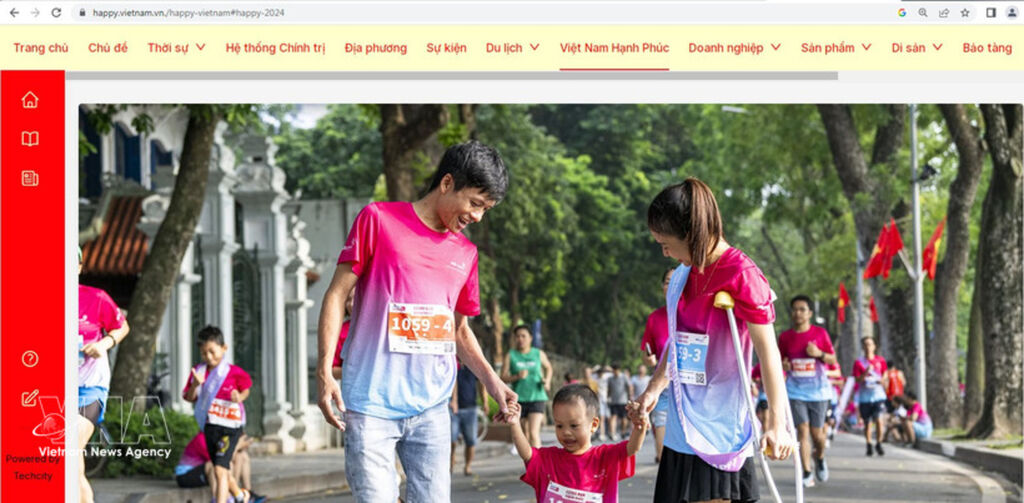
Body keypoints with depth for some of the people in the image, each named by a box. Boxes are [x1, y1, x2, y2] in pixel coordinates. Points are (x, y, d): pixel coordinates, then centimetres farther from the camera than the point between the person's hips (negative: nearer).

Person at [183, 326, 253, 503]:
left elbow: (246, 389, 7)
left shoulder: (234, 372, -8)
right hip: (209, 426, 6)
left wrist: (239, 397, -14)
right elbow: (189, 398, 3)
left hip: (229, 425, -6)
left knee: (220, 470, -18)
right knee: (221, 468, 21)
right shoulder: (198, 371, 3)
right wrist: (195, 385, -17)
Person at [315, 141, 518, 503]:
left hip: (431, 406, 5)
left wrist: (492, 381, 10)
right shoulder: (378, 219, 1)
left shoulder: (465, 253, 15)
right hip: (371, 403, -5)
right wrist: (324, 373, -9)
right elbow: (337, 295, 0)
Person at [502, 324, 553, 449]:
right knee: (525, 433, 11)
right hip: (519, 399, 2)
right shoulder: (510, 356, 1)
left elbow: (548, 367, 22)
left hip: (537, 397, -2)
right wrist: (517, 376, -19)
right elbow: (503, 377, -1)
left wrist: (547, 381, 4)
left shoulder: (539, 354, 3)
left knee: (534, 432, -17)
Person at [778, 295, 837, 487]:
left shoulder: (820, 333, -1)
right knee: (802, 429, -8)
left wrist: (819, 353, -16)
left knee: (816, 432, 2)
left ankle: (820, 457, 35)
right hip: (795, 391, 1)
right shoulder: (785, 337, 3)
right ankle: (807, 473, -3)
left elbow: (833, 360, 4)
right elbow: (781, 359, 15)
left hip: (818, 390, -1)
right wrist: (783, 365, -8)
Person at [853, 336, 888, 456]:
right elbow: (857, 380, -4)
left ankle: (879, 444, -1)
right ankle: (869, 446, 18)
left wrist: (882, 381, -4)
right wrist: (866, 372, -20)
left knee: (879, 420, -14)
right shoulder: (859, 362, 1)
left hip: (878, 395, 0)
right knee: (867, 423, 6)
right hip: (864, 396, 0)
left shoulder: (880, 361, 6)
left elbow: (884, 375, 18)